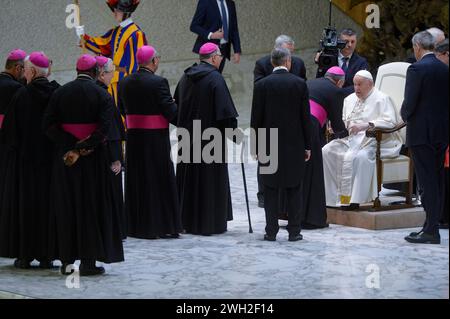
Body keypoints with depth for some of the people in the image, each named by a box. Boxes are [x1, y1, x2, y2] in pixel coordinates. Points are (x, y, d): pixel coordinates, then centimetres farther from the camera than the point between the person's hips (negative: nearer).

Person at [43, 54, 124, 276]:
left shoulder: (59, 93, 2)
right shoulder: (101, 95, -6)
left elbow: (48, 125, -6)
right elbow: (104, 129, -17)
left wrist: (70, 146, -10)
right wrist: (82, 148, -17)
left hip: (64, 156, 3)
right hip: (93, 158, -2)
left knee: (65, 207, 9)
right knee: (90, 206, 4)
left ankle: (66, 261, 10)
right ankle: (88, 260, 2)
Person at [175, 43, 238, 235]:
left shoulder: (186, 77, 7)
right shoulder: (215, 78, -14)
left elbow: (178, 105, 14)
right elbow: (225, 109, -17)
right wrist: (234, 131, -8)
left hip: (188, 136, 7)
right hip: (210, 137, -6)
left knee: (189, 177, 13)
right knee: (211, 178, 1)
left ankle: (187, 221, 18)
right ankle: (210, 223, 3)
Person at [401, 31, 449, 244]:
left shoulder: (417, 69, -13)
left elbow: (409, 102, -15)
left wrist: (405, 115, 4)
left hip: (422, 133, -7)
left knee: (426, 182, -6)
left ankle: (431, 230, -6)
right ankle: (432, 225, 17)